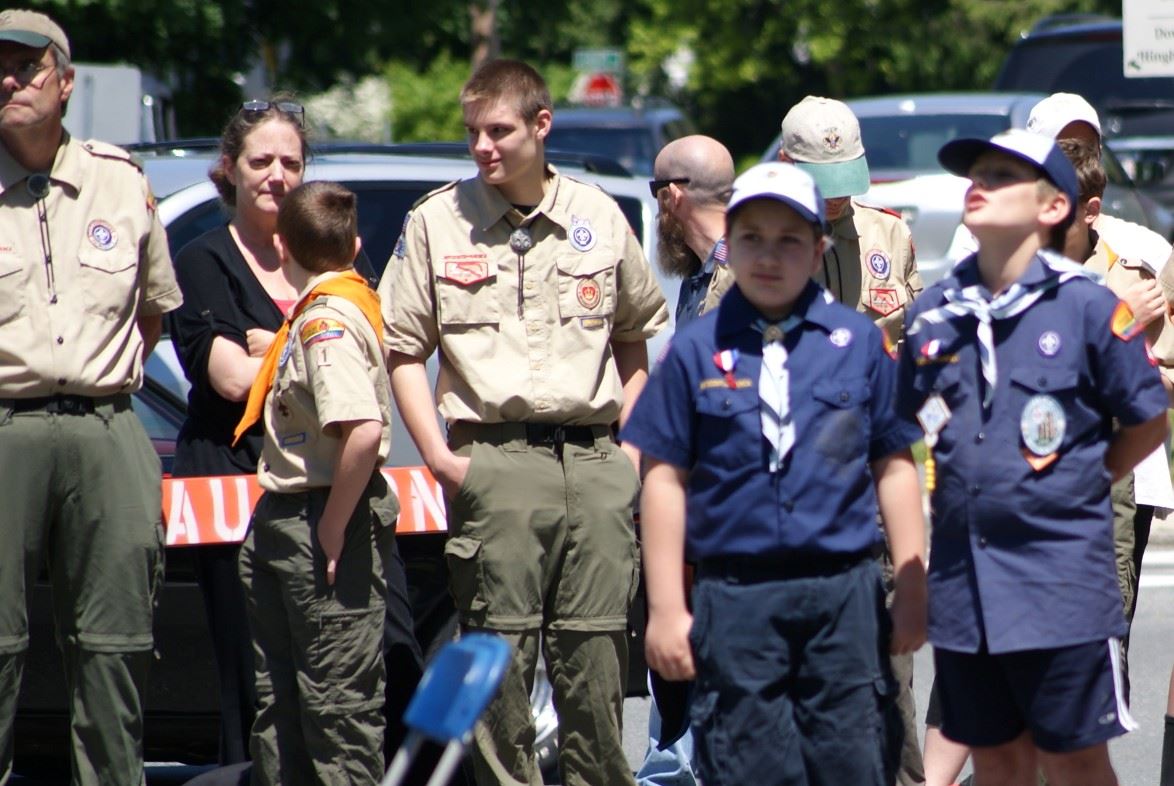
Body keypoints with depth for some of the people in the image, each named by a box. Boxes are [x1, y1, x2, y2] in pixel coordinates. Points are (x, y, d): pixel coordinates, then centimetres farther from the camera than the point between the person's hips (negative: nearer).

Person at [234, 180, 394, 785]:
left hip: (320, 524, -11)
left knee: (337, 703, -5)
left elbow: (364, 430, -32)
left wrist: (333, 529, -24)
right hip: (282, 519, 11)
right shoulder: (336, 306, 10)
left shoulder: (327, 322, -20)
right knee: (279, 701, 16)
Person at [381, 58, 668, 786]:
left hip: (595, 460, 2)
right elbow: (404, 346, 6)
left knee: (597, 656, 1)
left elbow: (639, 331, 21)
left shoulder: (599, 219, 11)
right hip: (495, 462, -2)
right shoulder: (438, 221, 5)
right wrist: (439, 454, -5)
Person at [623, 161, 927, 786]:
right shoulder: (696, 351, 3)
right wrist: (666, 608, 2)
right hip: (736, 599, -1)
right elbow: (666, 481, 5)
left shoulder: (858, 341, 5)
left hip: (843, 592, 1)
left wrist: (912, 590, 7)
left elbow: (894, 467, 10)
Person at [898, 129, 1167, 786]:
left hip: (1061, 580, -4)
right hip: (962, 578, 4)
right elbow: (908, 430, 18)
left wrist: (1073, 489, 3)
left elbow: (1148, 424, 2)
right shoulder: (935, 313, 7)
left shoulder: (1087, 306, -6)